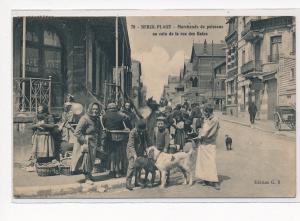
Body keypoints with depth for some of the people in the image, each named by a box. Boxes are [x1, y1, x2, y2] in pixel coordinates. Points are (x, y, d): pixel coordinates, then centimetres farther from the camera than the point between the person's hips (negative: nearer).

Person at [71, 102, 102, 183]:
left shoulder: (97, 119, 7)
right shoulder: (84, 118, -17)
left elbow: (99, 131, 21)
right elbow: (77, 132, -20)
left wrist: (98, 141, 12)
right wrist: (85, 140, -18)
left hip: (93, 143, 7)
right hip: (86, 143, -7)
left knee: (92, 159, 15)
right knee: (86, 158, -5)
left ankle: (89, 174, 31)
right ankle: (87, 178, 5)